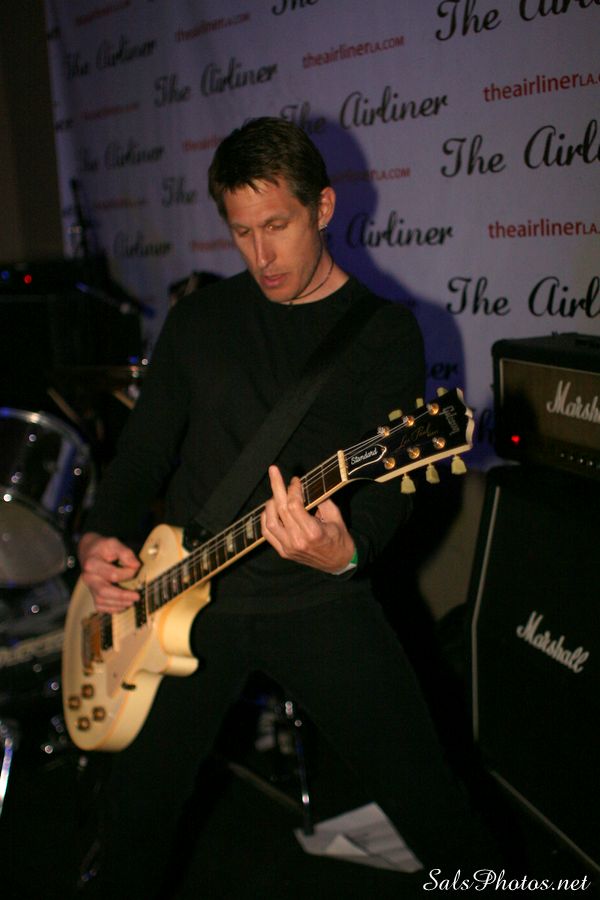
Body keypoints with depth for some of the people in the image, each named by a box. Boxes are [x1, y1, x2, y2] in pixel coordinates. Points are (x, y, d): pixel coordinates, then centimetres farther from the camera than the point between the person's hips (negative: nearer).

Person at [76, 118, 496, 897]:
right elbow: (144, 450, 12)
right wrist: (102, 538, -6)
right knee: (137, 809, 4)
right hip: (186, 592, 3)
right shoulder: (200, 318, 9)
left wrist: (345, 550, -32)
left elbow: (389, 482, -11)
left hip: (318, 599, -2)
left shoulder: (384, 330, -1)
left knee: (434, 811, -2)